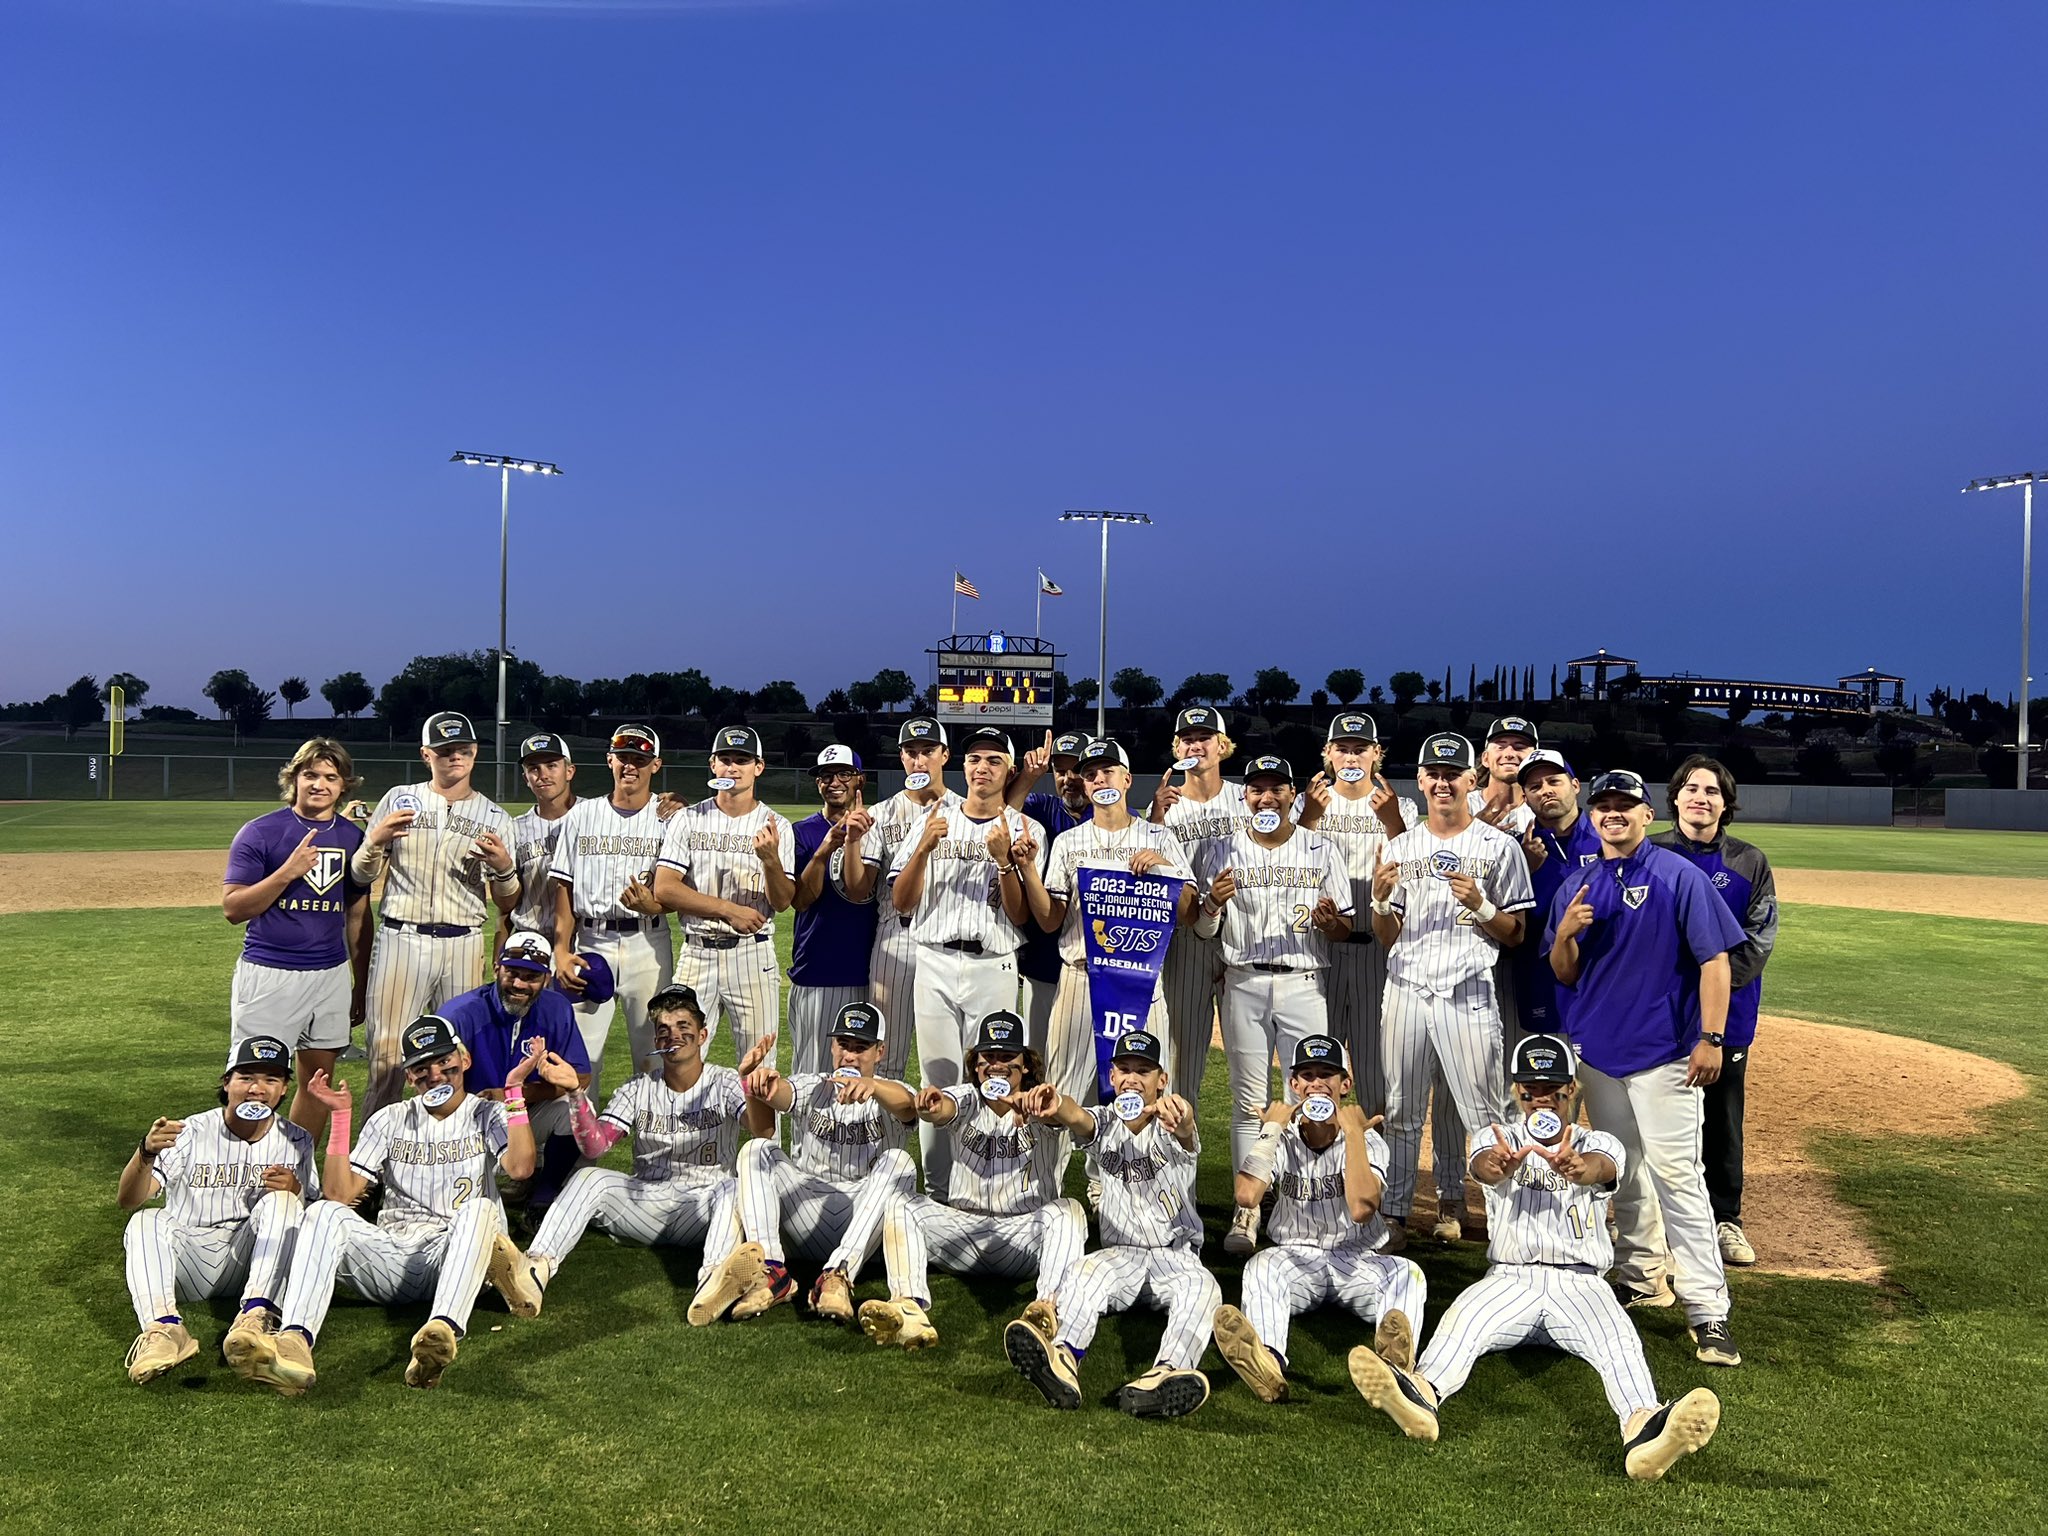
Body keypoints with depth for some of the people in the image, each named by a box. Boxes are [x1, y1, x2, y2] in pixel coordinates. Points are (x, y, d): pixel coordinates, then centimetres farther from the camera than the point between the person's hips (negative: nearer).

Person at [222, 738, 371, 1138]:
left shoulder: (352, 837, 9)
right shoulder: (259, 833, -4)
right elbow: (232, 908, -9)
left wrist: (361, 986, 13)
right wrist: (289, 872, -21)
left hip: (332, 974, 4)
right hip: (268, 973, -4)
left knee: (319, 1081, 10)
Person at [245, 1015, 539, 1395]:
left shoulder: (488, 1115, 11)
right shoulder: (390, 1121, 18)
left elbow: (520, 1167, -11)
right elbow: (341, 1194, 5)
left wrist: (514, 1091, -14)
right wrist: (340, 1115, 0)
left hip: (458, 1259, -2)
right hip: (393, 1258, 2)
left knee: (480, 1207, -34)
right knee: (326, 1213, -24)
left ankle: (445, 1332, -59)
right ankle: (295, 1341, -48)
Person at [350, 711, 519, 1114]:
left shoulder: (494, 818, 10)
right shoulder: (399, 800, 9)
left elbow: (507, 905, 9)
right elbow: (361, 877, 10)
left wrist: (504, 868, -11)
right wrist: (375, 841, -9)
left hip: (463, 945, 1)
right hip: (401, 939, -1)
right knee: (386, 1055, -4)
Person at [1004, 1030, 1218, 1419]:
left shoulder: (1169, 1128, -4)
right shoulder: (1105, 1121, 4)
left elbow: (1185, 1127, -31)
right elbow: (1079, 1120, -22)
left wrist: (1177, 1113, -59)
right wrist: (1056, 1108, -49)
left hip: (1178, 1255, -1)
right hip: (1119, 1252, 2)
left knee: (1202, 1289, -31)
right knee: (1084, 1273, -28)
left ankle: (1166, 1375, -57)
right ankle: (1063, 1362, -55)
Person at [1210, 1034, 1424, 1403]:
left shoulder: (1368, 1141, -2)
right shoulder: (1281, 1140, 3)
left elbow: (1361, 1209, -23)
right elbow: (1246, 1197, -18)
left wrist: (1353, 1134, -21)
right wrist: (1270, 1129, -15)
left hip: (1356, 1260, 0)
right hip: (1293, 1258, 0)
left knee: (1408, 1273, -30)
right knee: (1261, 1265, -33)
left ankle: (1394, 1363, -60)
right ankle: (1266, 1362, -62)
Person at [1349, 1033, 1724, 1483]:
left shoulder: (1597, 1144, 12)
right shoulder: (1498, 1138, 11)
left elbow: (1598, 1168, -17)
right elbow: (1484, 1164, -17)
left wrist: (1577, 1169, -45)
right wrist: (1499, 1165, -46)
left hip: (1580, 1284, 0)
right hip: (1509, 1278, 0)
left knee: (1620, 1340, -31)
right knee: (1461, 1321, -30)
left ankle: (1643, 1429, -59)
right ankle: (1422, 1393, -57)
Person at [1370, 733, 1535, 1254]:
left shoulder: (1499, 846, 3)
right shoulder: (1401, 848, 11)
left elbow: (1515, 935, 3)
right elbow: (1388, 938, 11)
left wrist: (1480, 906, -15)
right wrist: (1381, 900, -9)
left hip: (1469, 995, -3)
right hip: (1406, 991, 3)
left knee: (1483, 1114, -3)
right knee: (1401, 1112, 9)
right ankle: (1394, 1215, 17)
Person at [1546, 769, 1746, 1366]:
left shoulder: (1679, 876, -4)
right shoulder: (1576, 888, 9)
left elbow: (1714, 958, -8)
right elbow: (1564, 975, 10)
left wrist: (1711, 1036, -15)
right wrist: (1565, 933, -11)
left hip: (1664, 1051, -5)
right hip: (1596, 1050, 5)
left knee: (1676, 1175, -10)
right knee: (1623, 1175, 15)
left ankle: (1708, 1311, -6)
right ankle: (1641, 1278, 30)